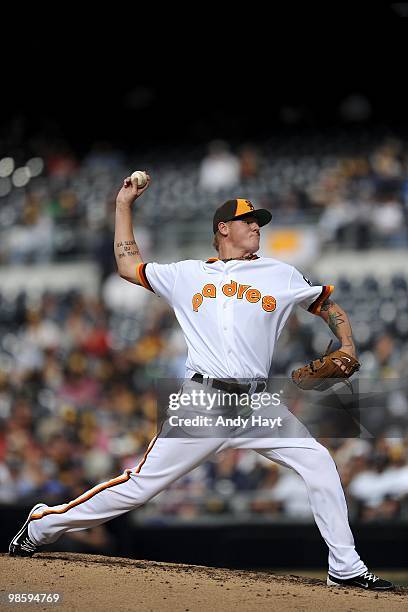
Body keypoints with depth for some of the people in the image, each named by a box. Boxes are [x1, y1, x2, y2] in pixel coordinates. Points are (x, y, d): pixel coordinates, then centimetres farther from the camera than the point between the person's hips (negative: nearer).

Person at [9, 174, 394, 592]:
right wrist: (124, 206, 24)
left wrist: (347, 348, 4)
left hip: (258, 404, 2)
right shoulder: (187, 275, 14)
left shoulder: (280, 275, 14)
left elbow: (330, 307, 21)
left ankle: (345, 568, -5)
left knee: (318, 463, -13)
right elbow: (128, 266, 24)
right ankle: (44, 524, 5)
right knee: (141, 483, -7)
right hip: (201, 403, -2)